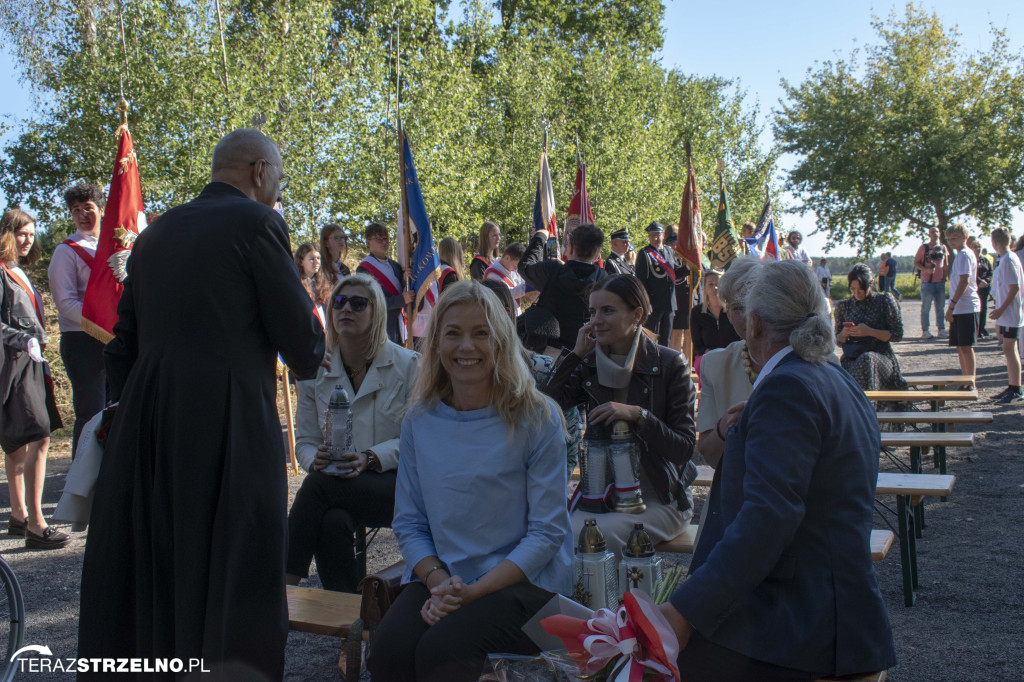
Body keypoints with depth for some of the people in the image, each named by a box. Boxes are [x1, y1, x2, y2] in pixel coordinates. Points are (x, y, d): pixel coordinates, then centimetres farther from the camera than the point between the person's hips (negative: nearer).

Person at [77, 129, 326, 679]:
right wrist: (308, 357, 16)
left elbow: (122, 346, 17)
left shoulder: (153, 234, 15)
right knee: (233, 574, 2)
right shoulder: (256, 223, -5)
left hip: (144, 426, 7)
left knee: (144, 576, 16)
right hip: (228, 422, -7)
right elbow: (302, 343, -6)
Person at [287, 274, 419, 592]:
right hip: (339, 485, 3)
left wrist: (370, 457, -20)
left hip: (397, 484, -3)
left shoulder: (407, 365, -1)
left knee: (321, 484, -30)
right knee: (333, 522, -34)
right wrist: (317, 459, -15)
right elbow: (305, 441, 10)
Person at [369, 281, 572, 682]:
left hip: (524, 580, -3)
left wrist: (474, 591, -17)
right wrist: (438, 582, -12)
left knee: (442, 647, -28)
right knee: (389, 650, -24)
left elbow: (547, 532, -7)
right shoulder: (419, 420, 5)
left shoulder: (537, 419, -6)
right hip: (440, 578, 3)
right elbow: (408, 523, 7)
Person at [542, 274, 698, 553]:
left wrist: (637, 415, -25)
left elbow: (684, 447, -11)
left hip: (658, 497, -3)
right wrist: (576, 353, -8)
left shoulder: (669, 365, -7)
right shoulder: (588, 364, 4)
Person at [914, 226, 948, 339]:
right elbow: (916, 263, -1)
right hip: (927, 282, -4)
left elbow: (945, 265, 19)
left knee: (940, 306, 7)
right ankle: (925, 331, 0)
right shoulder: (924, 247, -1)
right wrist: (926, 269, -17)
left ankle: (941, 329, 13)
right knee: (926, 307, -3)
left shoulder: (943, 248, 12)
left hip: (940, 282, 4)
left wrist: (945, 277, 10)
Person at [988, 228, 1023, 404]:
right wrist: (999, 311, 19)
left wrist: (1001, 310, -18)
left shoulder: (1009, 260, -16)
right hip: (1006, 314, 10)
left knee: (1009, 350, -8)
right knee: (1010, 350, 14)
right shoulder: (1006, 259, 12)